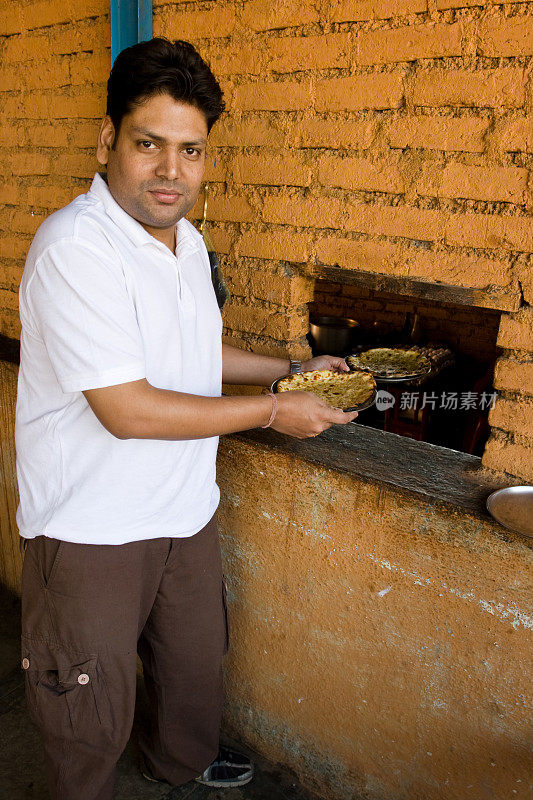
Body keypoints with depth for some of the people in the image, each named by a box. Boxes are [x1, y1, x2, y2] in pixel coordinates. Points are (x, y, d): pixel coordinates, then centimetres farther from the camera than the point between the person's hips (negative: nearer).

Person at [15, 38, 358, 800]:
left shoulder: (186, 239, 5)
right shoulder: (74, 246, -24)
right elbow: (127, 410, -28)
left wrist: (291, 369, 11)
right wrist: (273, 411, -20)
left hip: (185, 509, 8)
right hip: (91, 531, -8)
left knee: (196, 659, 27)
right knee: (92, 715, 13)